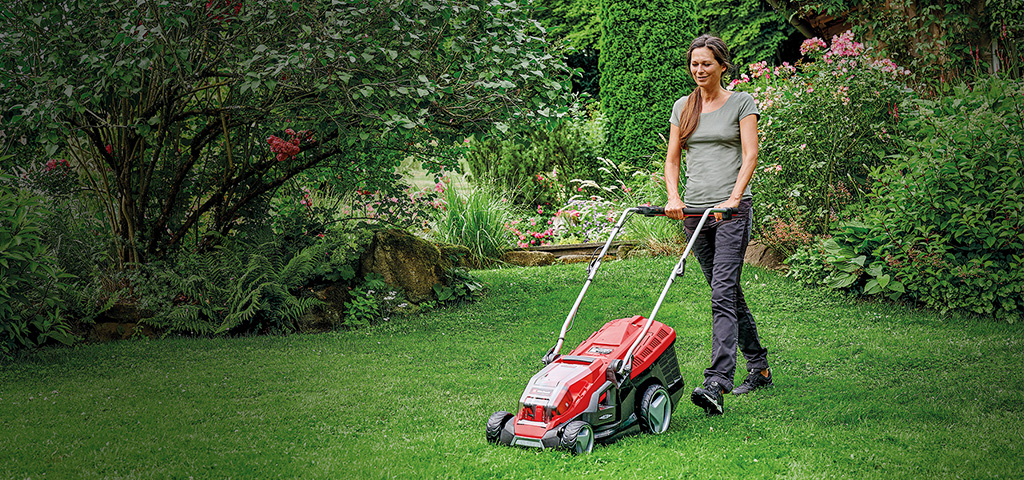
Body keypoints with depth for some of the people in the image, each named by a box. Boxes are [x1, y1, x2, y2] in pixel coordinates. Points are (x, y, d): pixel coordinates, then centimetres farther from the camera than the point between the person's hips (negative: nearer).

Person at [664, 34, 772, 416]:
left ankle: (716, 385, -24)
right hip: (694, 211, 5)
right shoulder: (682, 107, 14)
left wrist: (733, 198, -21)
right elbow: (672, 158, 12)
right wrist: (673, 197, -5)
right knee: (728, 293, 12)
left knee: (723, 294, -16)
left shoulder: (742, 103, 2)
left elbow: (750, 156, -7)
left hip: (731, 210, -5)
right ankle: (759, 368, 26)